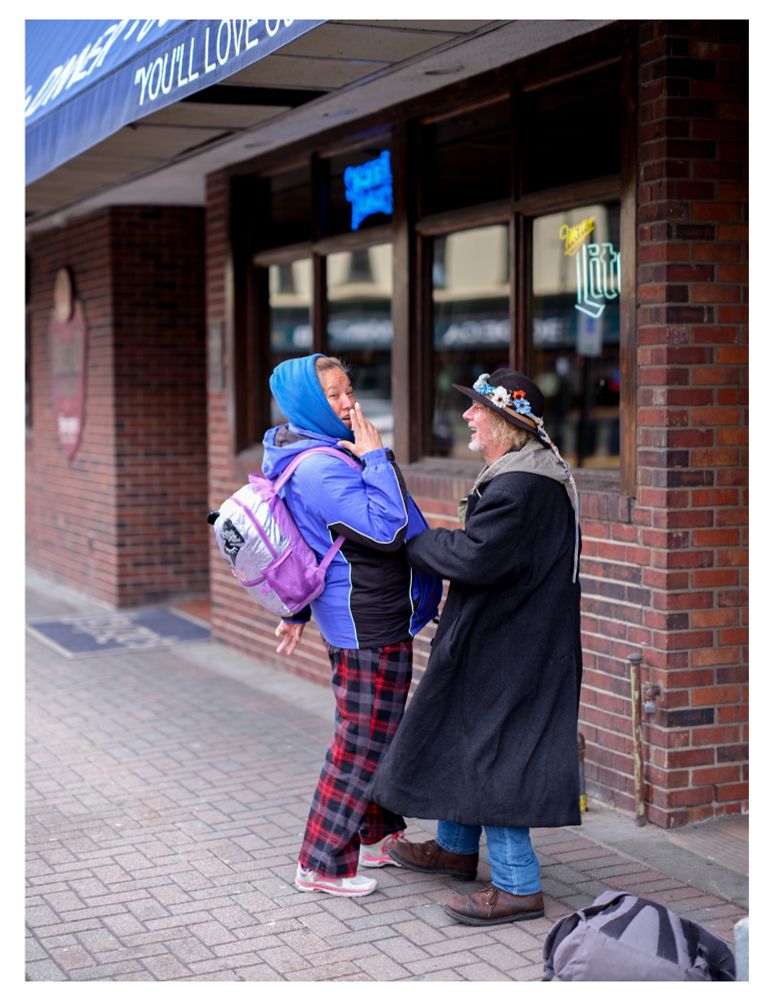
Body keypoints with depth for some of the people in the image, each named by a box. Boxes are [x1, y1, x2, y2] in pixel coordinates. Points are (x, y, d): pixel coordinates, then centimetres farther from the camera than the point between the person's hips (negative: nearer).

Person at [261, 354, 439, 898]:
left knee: (382, 732, 21)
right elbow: (387, 530, -27)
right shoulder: (321, 468, -22)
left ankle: (381, 837, 35)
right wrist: (377, 456, -21)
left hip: (374, 619, 11)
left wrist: (298, 611, 26)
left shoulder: (324, 457, 12)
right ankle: (322, 864, 6)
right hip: (368, 625, -11)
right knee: (361, 742, -3)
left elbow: (309, 544, 20)